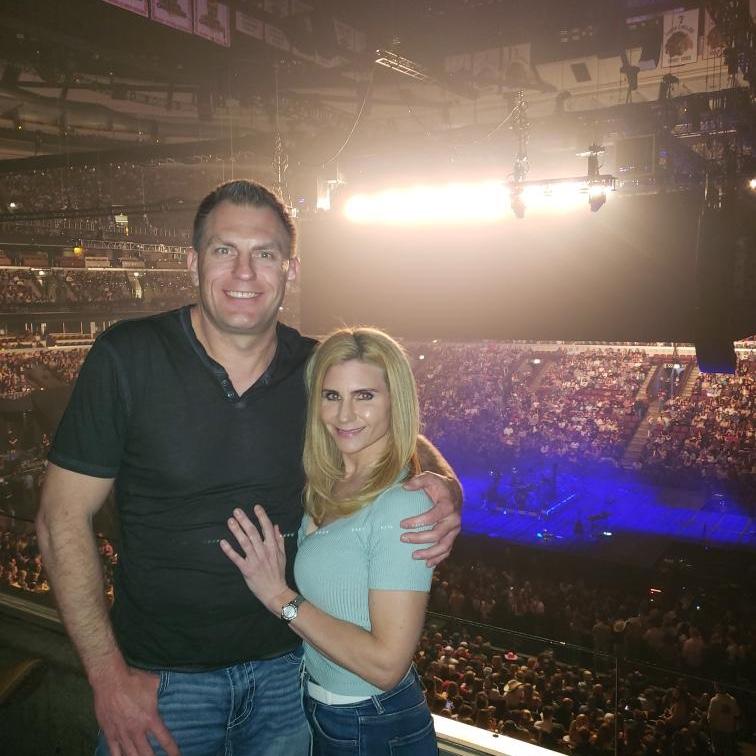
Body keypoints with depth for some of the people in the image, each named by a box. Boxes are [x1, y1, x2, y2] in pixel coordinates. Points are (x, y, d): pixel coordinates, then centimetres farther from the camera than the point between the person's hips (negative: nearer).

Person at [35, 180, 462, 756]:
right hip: (160, 678, -2)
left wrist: (443, 487, -15)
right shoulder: (127, 357, -15)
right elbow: (64, 518, -10)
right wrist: (109, 677, -12)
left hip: (289, 667, 3)